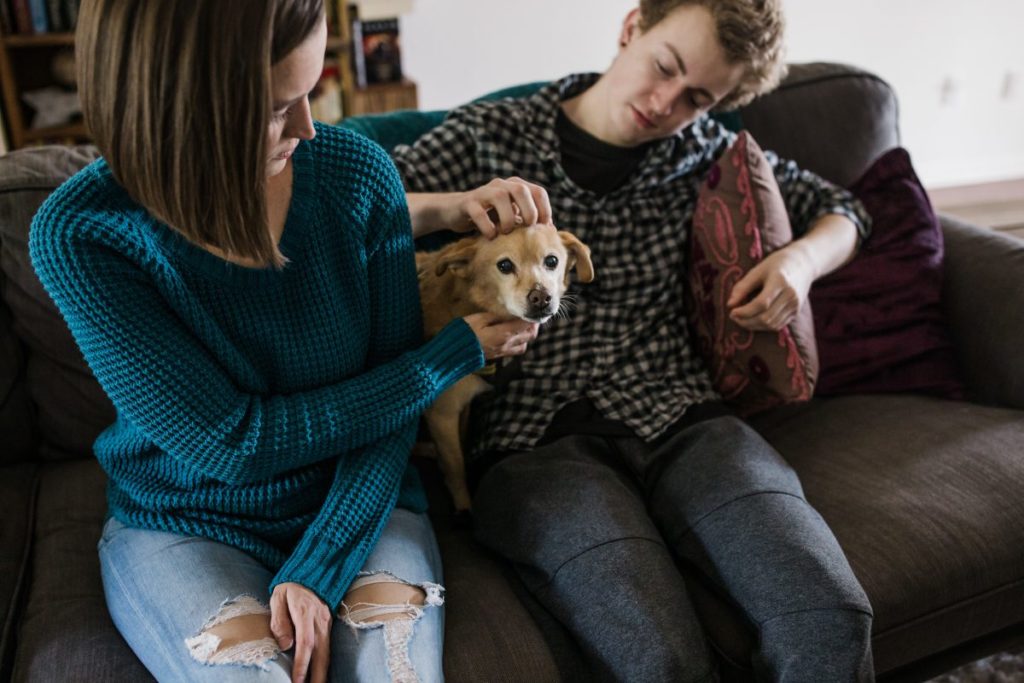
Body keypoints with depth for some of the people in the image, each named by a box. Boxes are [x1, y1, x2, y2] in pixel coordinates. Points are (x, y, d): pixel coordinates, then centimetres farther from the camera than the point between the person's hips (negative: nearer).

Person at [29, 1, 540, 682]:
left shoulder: (357, 171, -12)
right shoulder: (79, 235, -18)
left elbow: (392, 403, -7)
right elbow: (235, 445, -20)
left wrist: (320, 570, -18)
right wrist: (460, 351, -16)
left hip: (355, 505, 1)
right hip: (183, 527, -1)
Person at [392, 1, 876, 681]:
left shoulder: (701, 149, 16)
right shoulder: (488, 134, 7)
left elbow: (839, 210, 28)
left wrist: (802, 259, 5)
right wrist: (456, 205, -15)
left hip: (677, 415, 4)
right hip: (537, 437, -3)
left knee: (832, 625, -22)